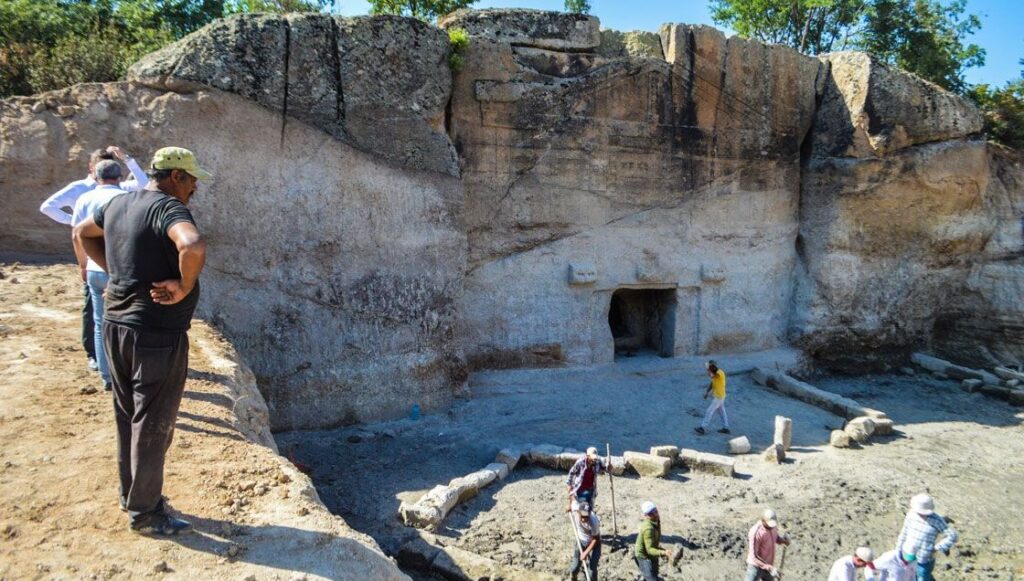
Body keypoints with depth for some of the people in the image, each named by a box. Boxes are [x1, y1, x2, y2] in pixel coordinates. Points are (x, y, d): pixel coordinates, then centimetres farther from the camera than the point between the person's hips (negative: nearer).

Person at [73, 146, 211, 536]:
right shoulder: (169, 207, -18)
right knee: (153, 426, 4)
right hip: (157, 333, -9)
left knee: (128, 417, 21)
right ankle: (145, 513, 17)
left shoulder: (118, 204, 9)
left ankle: (131, 493, 36)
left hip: (117, 324, 9)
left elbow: (82, 233, 27)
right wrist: (185, 286, -22)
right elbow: (193, 247, -39)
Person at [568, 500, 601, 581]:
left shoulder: (594, 521, -39)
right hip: (580, 540, 3)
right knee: (575, 567, 3)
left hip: (593, 543, -3)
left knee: (592, 570, -9)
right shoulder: (576, 508, -32)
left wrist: (586, 552, -22)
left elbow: (596, 539, -22)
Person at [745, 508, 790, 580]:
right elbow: (754, 556, -26)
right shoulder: (755, 532, -28)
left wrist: (783, 540, -8)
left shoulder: (772, 526, -6)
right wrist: (769, 568, -31)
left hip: (768, 565, 7)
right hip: (756, 566, -7)